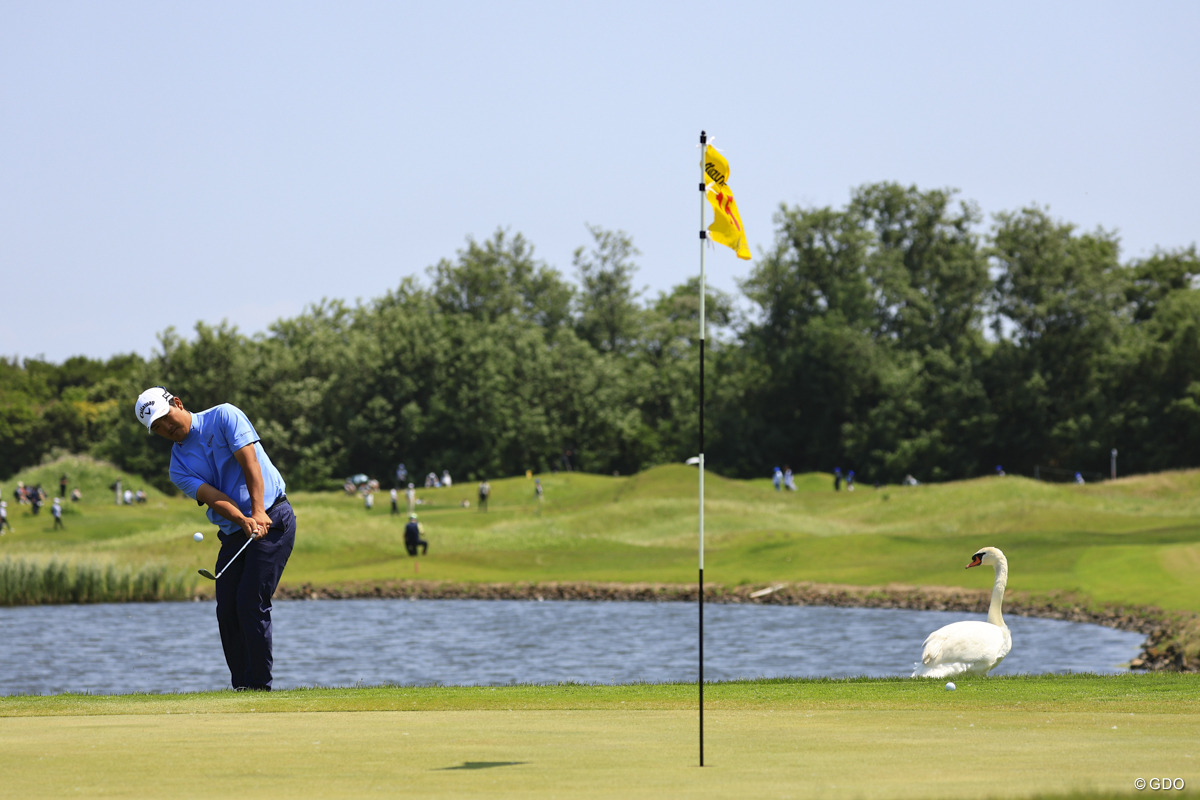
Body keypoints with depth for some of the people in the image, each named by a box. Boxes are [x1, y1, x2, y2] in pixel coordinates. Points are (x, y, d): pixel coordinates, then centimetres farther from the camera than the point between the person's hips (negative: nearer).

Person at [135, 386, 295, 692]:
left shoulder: (224, 416, -3)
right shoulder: (179, 469, 8)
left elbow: (250, 463, -13)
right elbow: (214, 498, -9)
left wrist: (258, 512, -25)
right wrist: (244, 520, -28)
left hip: (272, 518, -6)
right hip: (234, 534, 6)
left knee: (251, 603, -14)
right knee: (227, 609, -1)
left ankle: (259, 685, -10)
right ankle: (241, 687, 7)